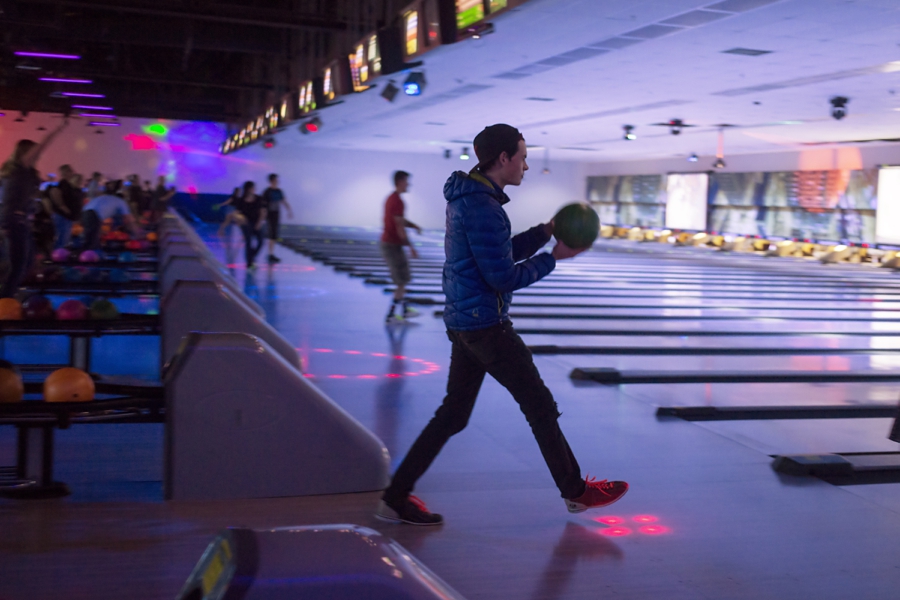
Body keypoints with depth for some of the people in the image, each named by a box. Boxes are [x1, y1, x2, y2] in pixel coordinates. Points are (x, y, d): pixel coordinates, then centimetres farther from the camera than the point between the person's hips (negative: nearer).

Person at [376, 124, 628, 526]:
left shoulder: (469, 197, 12)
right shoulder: (483, 208, -20)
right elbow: (505, 276, -19)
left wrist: (545, 232, 8)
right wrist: (554, 257, -8)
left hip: (463, 322, 10)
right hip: (486, 325, -10)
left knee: (453, 413, 12)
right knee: (540, 407, 4)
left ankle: (396, 497, 12)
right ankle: (576, 491, 19)